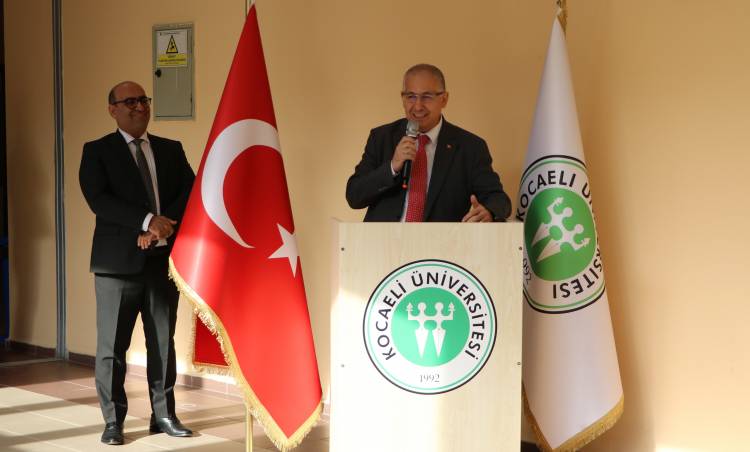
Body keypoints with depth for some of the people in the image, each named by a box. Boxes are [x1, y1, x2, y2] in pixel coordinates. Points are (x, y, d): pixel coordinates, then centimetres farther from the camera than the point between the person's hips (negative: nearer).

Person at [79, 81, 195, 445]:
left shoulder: (171, 150, 13)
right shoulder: (97, 151, 2)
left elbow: (190, 192, 3)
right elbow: (98, 199, -11)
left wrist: (162, 228, -13)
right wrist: (148, 220, -20)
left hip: (163, 259, 3)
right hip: (118, 261, -3)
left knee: (163, 342, 9)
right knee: (112, 345, 1)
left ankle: (164, 415, 20)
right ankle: (113, 421, 12)